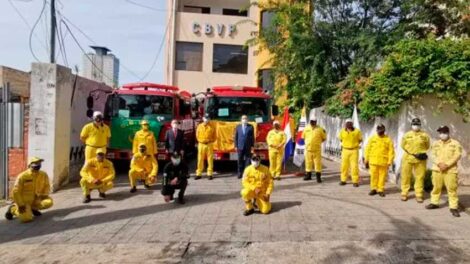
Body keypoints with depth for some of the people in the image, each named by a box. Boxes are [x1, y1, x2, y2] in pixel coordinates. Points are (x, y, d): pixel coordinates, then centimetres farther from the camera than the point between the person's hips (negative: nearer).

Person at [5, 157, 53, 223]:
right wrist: (20, 205, -17)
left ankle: (32, 208, 8)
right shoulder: (22, 176, -17)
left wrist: (44, 194, -9)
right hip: (24, 201, -4)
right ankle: (13, 209, 10)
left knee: (49, 202, -23)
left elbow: (47, 186, 10)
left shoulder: (43, 175, -5)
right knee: (27, 218, -23)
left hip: (36, 199, 4)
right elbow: (16, 192, -14)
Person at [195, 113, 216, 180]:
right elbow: (197, 135, 9)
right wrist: (201, 140, -3)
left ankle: (210, 174, 7)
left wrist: (210, 140, -8)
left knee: (210, 159, 1)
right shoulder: (199, 126, 6)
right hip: (201, 144, 1)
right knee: (200, 159, 3)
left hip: (209, 144, -1)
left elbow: (214, 137, 5)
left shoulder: (211, 127, 2)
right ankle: (198, 174, 9)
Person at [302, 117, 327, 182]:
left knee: (318, 162, -3)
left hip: (317, 149, -3)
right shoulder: (306, 128, 5)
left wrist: (317, 142, 3)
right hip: (308, 148, 3)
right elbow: (303, 137, 16)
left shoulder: (320, 129, -3)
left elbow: (324, 138, 5)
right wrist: (308, 142, 9)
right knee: (308, 162, 10)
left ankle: (318, 176, 4)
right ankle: (308, 175, 23)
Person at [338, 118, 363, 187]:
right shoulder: (342, 131, -1)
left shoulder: (357, 131, -7)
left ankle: (355, 181, 5)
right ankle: (343, 180, 17)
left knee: (354, 166, -3)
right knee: (344, 165, 5)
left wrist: (355, 144, 1)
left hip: (354, 150, -2)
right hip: (345, 150, 2)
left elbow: (360, 140, 7)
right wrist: (346, 144, 7)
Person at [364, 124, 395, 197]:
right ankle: (374, 189, 18)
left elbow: (391, 151, -1)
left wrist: (389, 162, -7)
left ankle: (381, 190, 16)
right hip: (373, 161, 1)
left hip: (383, 162, -1)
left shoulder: (388, 140, 1)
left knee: (382, 176, 4)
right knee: (374, 176, 5)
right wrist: (366, 160, 6)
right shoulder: (372, 138, 6)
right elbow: (368, 149, 8)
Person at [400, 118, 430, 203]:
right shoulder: (407, 135, 4)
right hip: (408, 157, 0)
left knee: (420, 177, 3)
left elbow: (427, 146, 11)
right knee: (406, 176, 4)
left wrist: (421, 153, -1)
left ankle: (419, 195, 12)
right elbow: (403, 145, 9)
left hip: (420, 159, 0)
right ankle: (404, 194, 14)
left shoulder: (424, 135, 2)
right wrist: (412, 153, 2)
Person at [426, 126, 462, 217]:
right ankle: (434, 203, 24)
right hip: (437, 169, 3)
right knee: (436, 187, 10)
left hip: (450, 170, -3)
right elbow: (433, 155, 3)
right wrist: (439, 163, -14)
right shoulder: (436, 144, 11)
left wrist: (447, 164, -16)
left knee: (452, 188, -4)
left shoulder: (455, 143, 0)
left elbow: (457, 156, -8)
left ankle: (453, 207, 3)